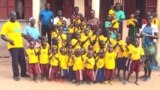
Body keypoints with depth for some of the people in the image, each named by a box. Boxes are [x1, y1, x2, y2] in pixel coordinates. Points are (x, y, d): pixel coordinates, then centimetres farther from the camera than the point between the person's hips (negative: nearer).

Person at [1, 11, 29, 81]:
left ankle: (23, 73, 28)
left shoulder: (18, 24, 15)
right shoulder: (6, 25, -7)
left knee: (22, 60, 12)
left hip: (20, 45, 6)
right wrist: (9, 40, -25)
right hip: (13, 46, -6)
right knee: (15, 60, -3)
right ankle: (16, 75, 8)